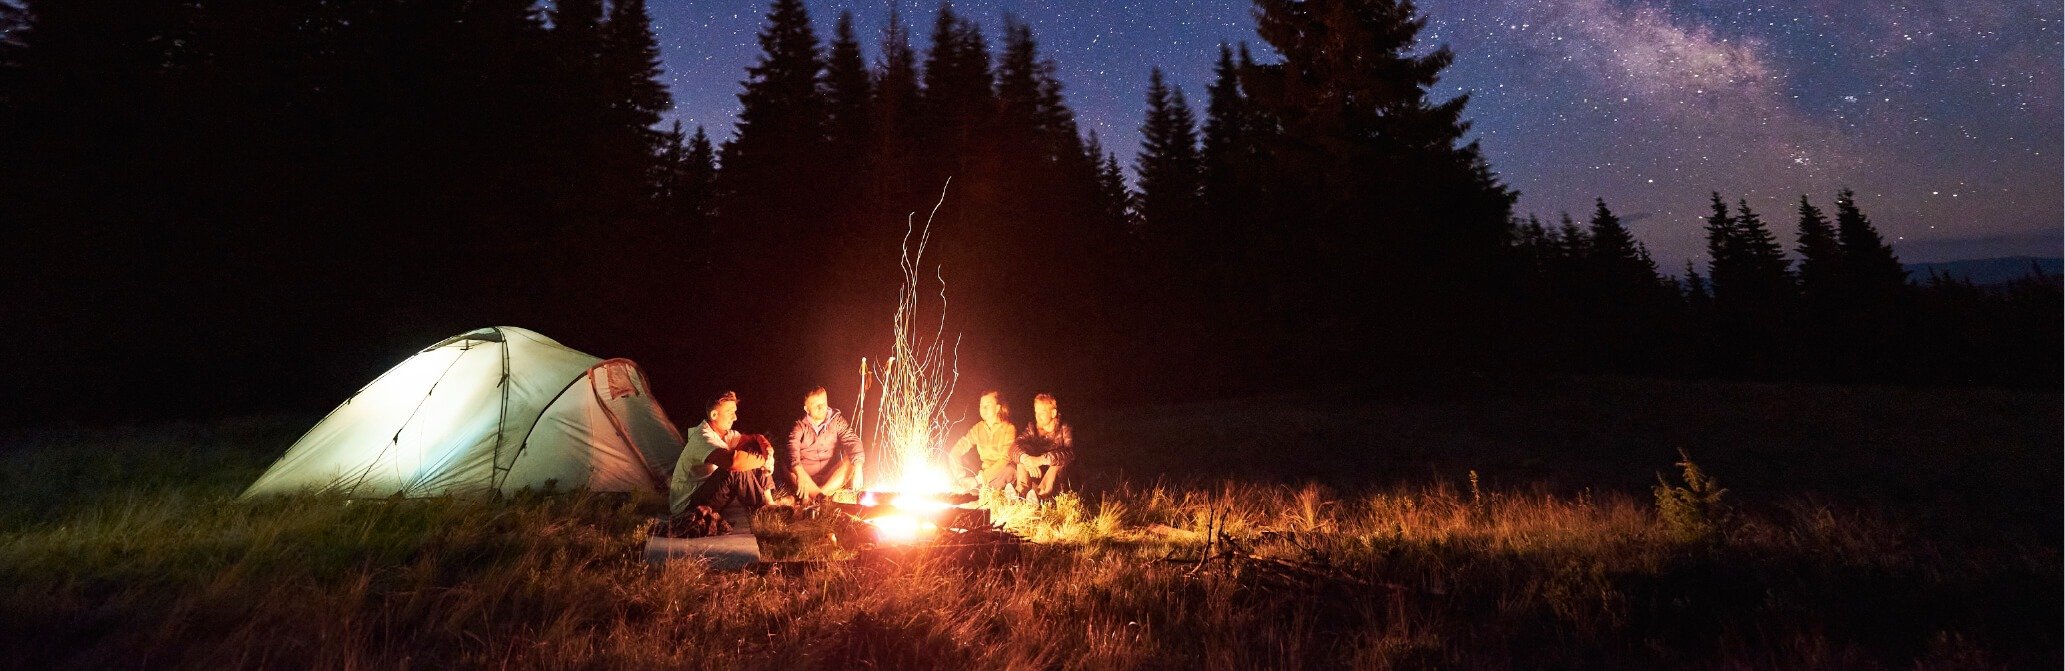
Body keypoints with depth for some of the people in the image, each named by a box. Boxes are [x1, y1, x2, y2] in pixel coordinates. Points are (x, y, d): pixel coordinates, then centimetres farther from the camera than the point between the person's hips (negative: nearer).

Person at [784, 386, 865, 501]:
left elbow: (852, 440, -10)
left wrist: (857, 468, -30)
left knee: (852, 462, -27)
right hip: (806, 476, -1)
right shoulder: (800, 425, 0)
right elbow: (792, 448, -18)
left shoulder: (837, 420, 4)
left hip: (833, 478, 1)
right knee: (786, 467, -28)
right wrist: (800, 473, -38)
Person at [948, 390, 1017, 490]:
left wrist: (985, 476, -27)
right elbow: (955, 452, 2)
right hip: (984, 473, 4)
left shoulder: (1009, 429, -6)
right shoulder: (978, 428, 8)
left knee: (1010, 469, -37)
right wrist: (961, 476, -14)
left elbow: (1006, 459, -17)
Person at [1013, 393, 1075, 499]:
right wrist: (1025, 458, -38)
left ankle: (1040, 495, -50)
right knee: (1023, 456, -17)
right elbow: (1015, 446, -14)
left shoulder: (1064, 429, -7)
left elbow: (1069, 453, -28)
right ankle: (1021, 492, -38)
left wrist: (1041, 460, -41)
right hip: (1035, 476, 3)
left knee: (1059, 462, -31)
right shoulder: (1032, 427, 3)